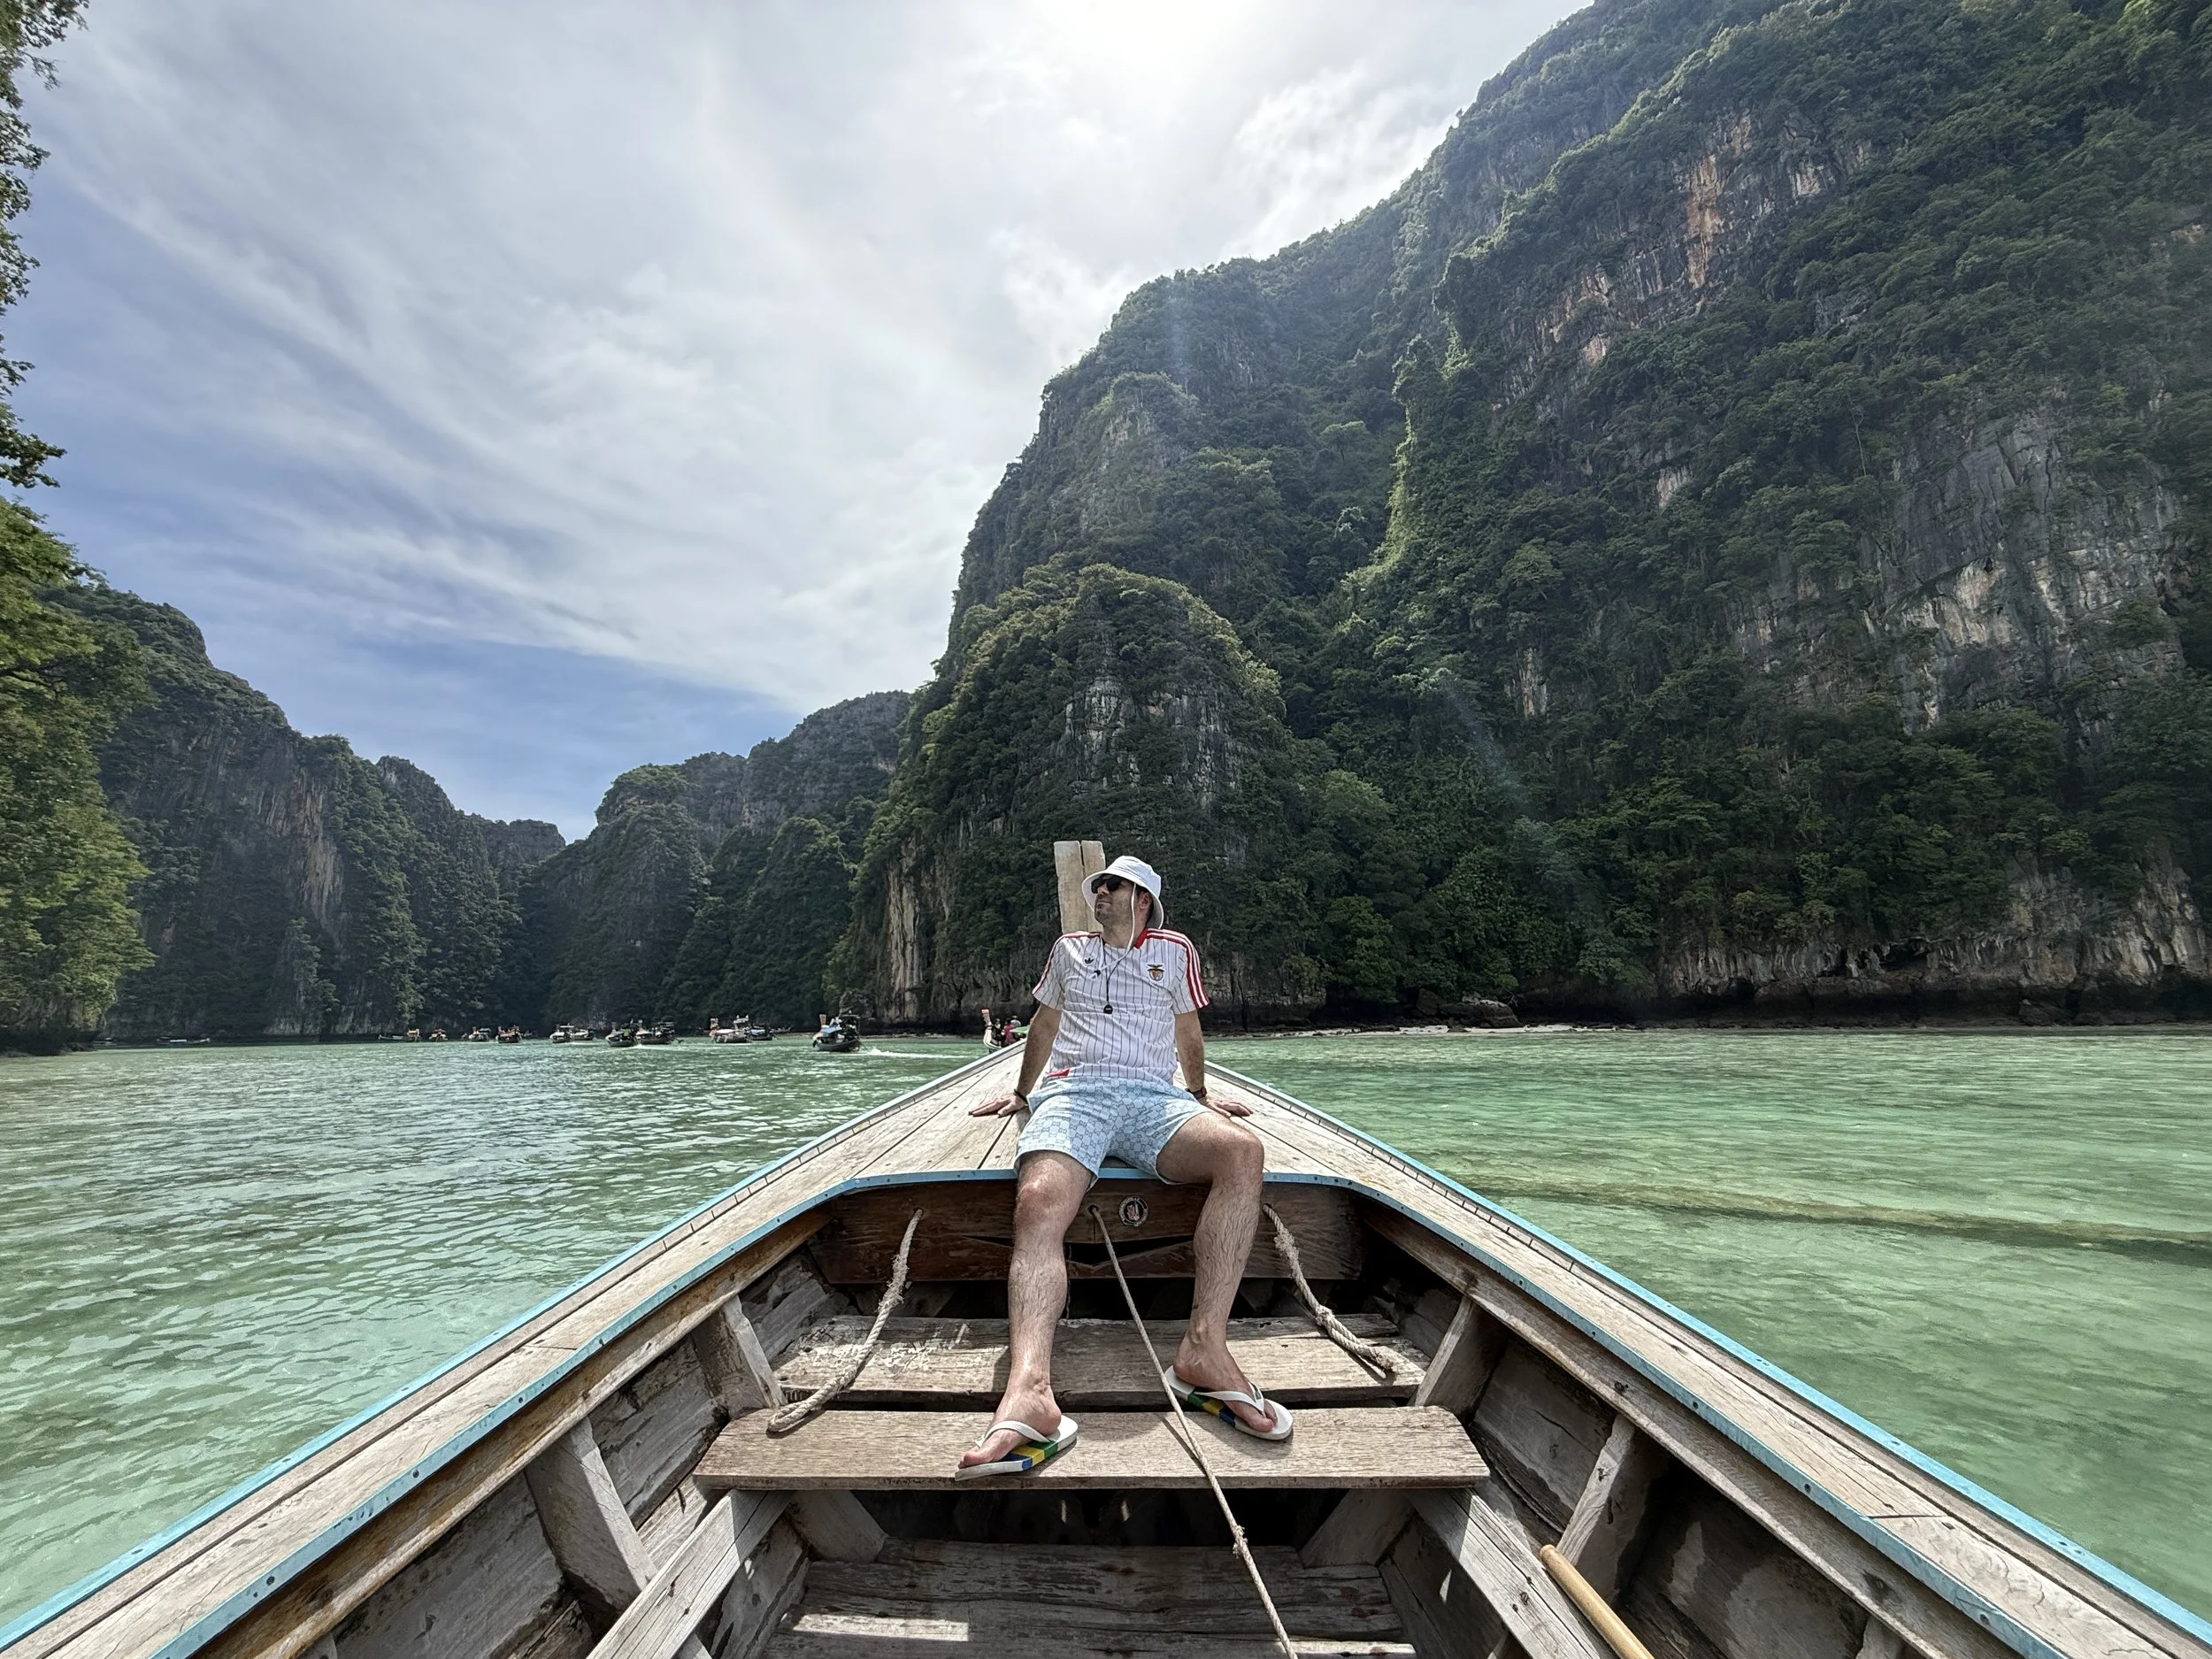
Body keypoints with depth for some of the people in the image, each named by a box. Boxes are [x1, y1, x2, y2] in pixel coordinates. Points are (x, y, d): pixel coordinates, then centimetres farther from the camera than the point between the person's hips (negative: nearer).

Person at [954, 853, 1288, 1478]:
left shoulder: (1175, 951, 21)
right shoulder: (1069, 949, 25)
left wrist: (1200, 1096, 38)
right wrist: (1021, 1092, 42)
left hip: (1153, 1098, 0)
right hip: (1072, 1093, 0)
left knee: (1242, 1150, -33)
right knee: (1038, 1203, -33)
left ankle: (1203, 1350, -37)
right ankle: (1029, 1390, -52)